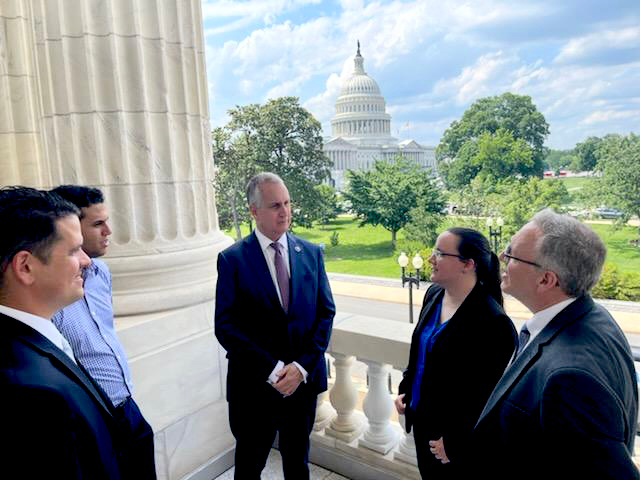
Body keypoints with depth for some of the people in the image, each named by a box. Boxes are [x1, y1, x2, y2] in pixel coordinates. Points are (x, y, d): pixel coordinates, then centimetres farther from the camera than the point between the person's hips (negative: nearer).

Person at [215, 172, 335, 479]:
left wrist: (302, 366, -12)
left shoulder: (311, 253, -1)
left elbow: (326, 313, -1)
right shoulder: (232, 259, -10)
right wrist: (272, 370, -17)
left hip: (304, 380, 3)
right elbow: (225, 326, -12)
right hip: (254, 385, -2)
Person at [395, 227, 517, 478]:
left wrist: (455, 443, -16)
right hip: (422, 422, 7)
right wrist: (405, 389, 9)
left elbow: (490, 395, -21)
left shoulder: (493, 322, -26)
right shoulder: (433, 295, -3)